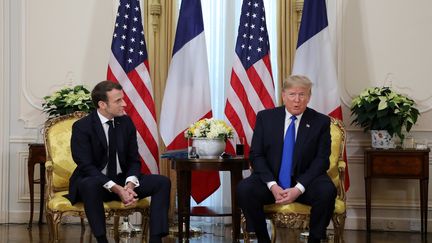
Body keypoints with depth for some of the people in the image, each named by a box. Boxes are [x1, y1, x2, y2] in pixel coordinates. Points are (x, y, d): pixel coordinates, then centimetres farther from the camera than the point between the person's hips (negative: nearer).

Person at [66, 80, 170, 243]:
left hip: (122, 181, 5)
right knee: (89, 185, -40)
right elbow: (86, 166, -20)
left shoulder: (126, 122, 1)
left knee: (162, 182, -15)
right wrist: (116, 188, -30)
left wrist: (130, 185, -19)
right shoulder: (81, 127, -13)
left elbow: (134, 160, 3)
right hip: (94, 182, -5)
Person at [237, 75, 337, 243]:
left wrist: (299, 188, -19)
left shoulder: (321, 122, 1)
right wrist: (272, 185, -16)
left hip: (305, 182, -1)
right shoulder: (265, 117, 4)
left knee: (327, 191, -32)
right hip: (271, 181, 1)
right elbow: (256, 155, 0)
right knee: (244, 189, -28)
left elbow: (321, 160, -5)